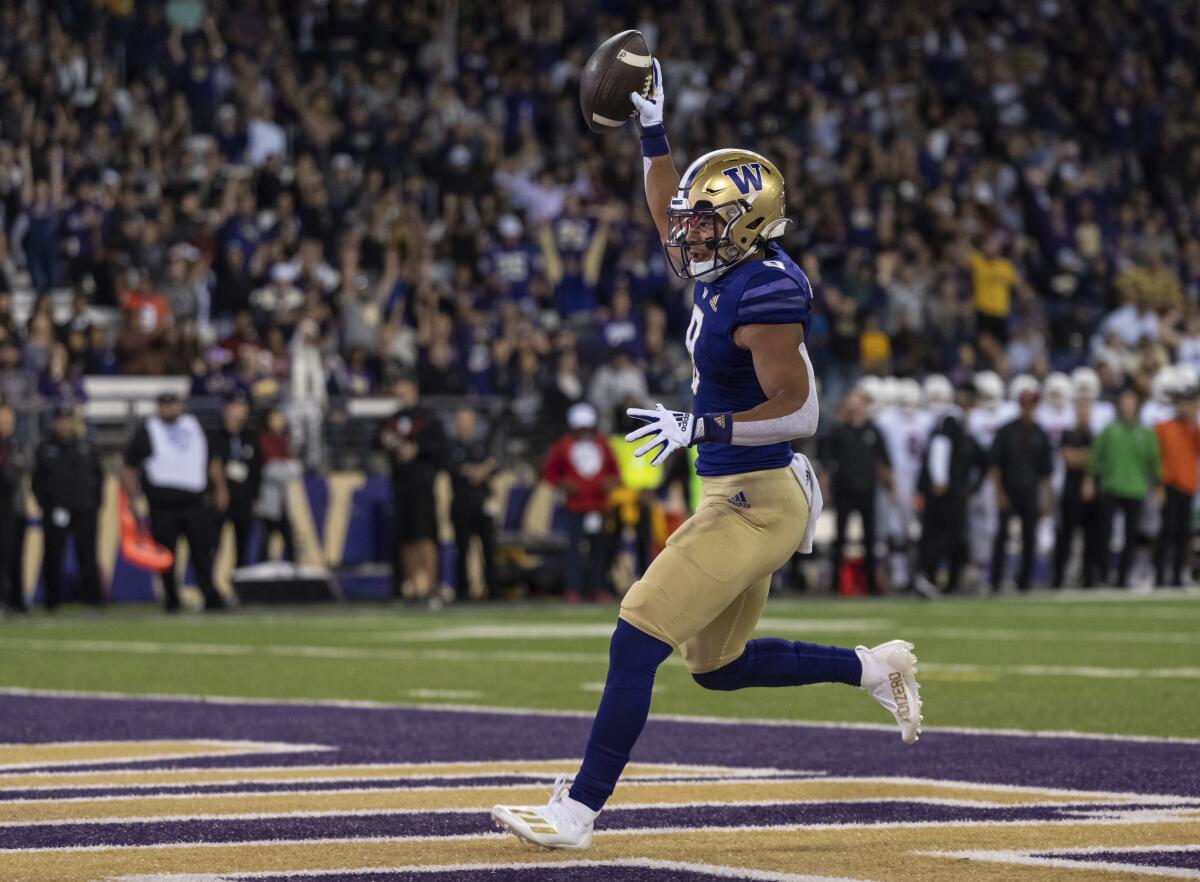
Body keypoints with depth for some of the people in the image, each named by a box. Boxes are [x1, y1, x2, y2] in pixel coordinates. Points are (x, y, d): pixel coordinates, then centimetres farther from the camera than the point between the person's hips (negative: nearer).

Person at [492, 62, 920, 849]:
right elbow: (671, 223, 28)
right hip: (739, 496, 10)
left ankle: (578, 812, -8)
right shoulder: (722, 276, 9)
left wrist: (701, 428, -24)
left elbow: (799, 410, -21)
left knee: (636, 642, -10)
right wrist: (652, 129, 24)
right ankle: (874, 669, 26)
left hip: (757, 502, -10)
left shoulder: (765, 296, -19)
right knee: (718, 665, 21)